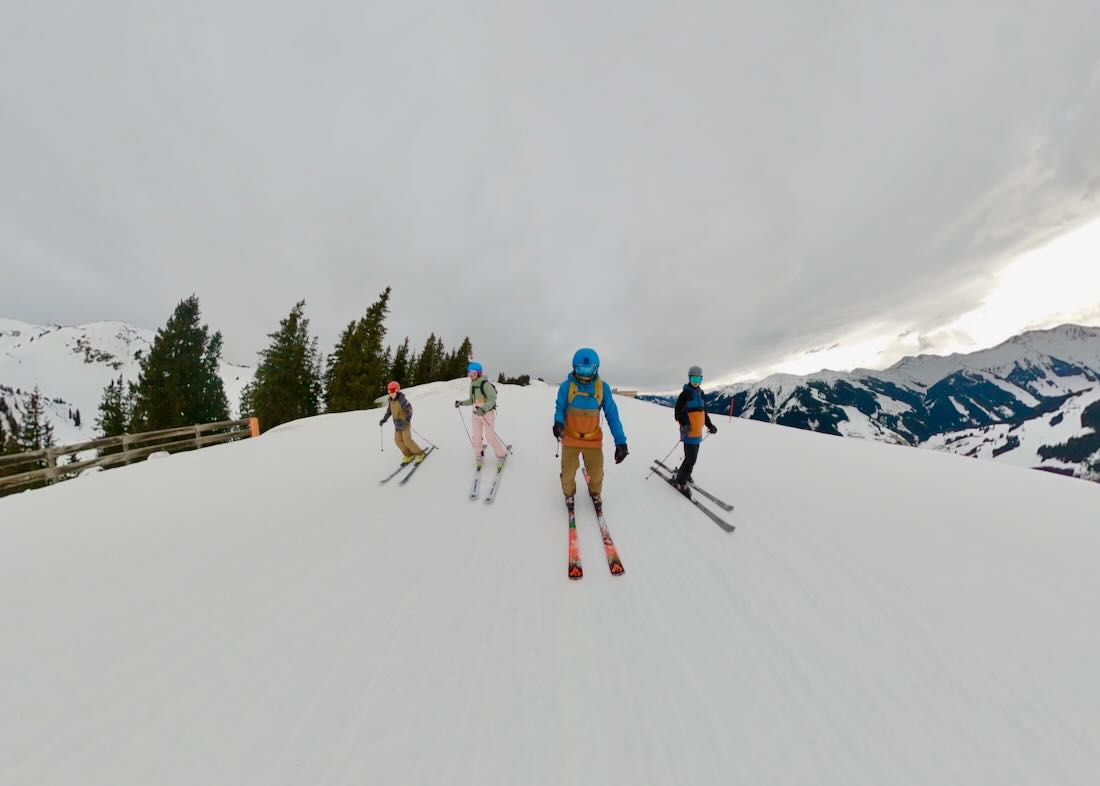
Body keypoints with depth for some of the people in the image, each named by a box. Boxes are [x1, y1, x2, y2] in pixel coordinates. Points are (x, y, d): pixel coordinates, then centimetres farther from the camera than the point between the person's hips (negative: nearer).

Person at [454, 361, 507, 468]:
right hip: (476, 414, 7)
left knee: (490, 436, -5)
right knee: (476, 437, 7)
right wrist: (461, 403, 7)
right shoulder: (472, 385, 9)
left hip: (487, 414, -6)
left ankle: (501, 454, 15)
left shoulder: (486, 384, -15)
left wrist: (483, 409, -34)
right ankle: (479, 454, 29)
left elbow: (492, 400, -21)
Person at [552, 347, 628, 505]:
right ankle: (569, 494, 44)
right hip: (570, 438, 0)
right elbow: (560, 409, -3)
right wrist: (558, 422, -26)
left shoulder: (603, 387, -9)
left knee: (596, 473, 13)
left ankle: (595, 493, 47)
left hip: (593, 439, 1)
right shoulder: (566, 386, -11)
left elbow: (612, 414, -8)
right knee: (568, 473, 10)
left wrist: (620, 441, -14)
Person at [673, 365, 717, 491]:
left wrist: (709, 425, 10)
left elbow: (703, 411, 19)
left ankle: (684, 474, 36)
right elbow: (678, 412, -14)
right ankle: (681, 482, 8)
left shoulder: (701, 393, 10)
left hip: (698, 432, 8)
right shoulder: (685, 393, -12)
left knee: (693, 457, 17)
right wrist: (684, 425, -29)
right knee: (691, 459, -7)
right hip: (689, 432, -8)